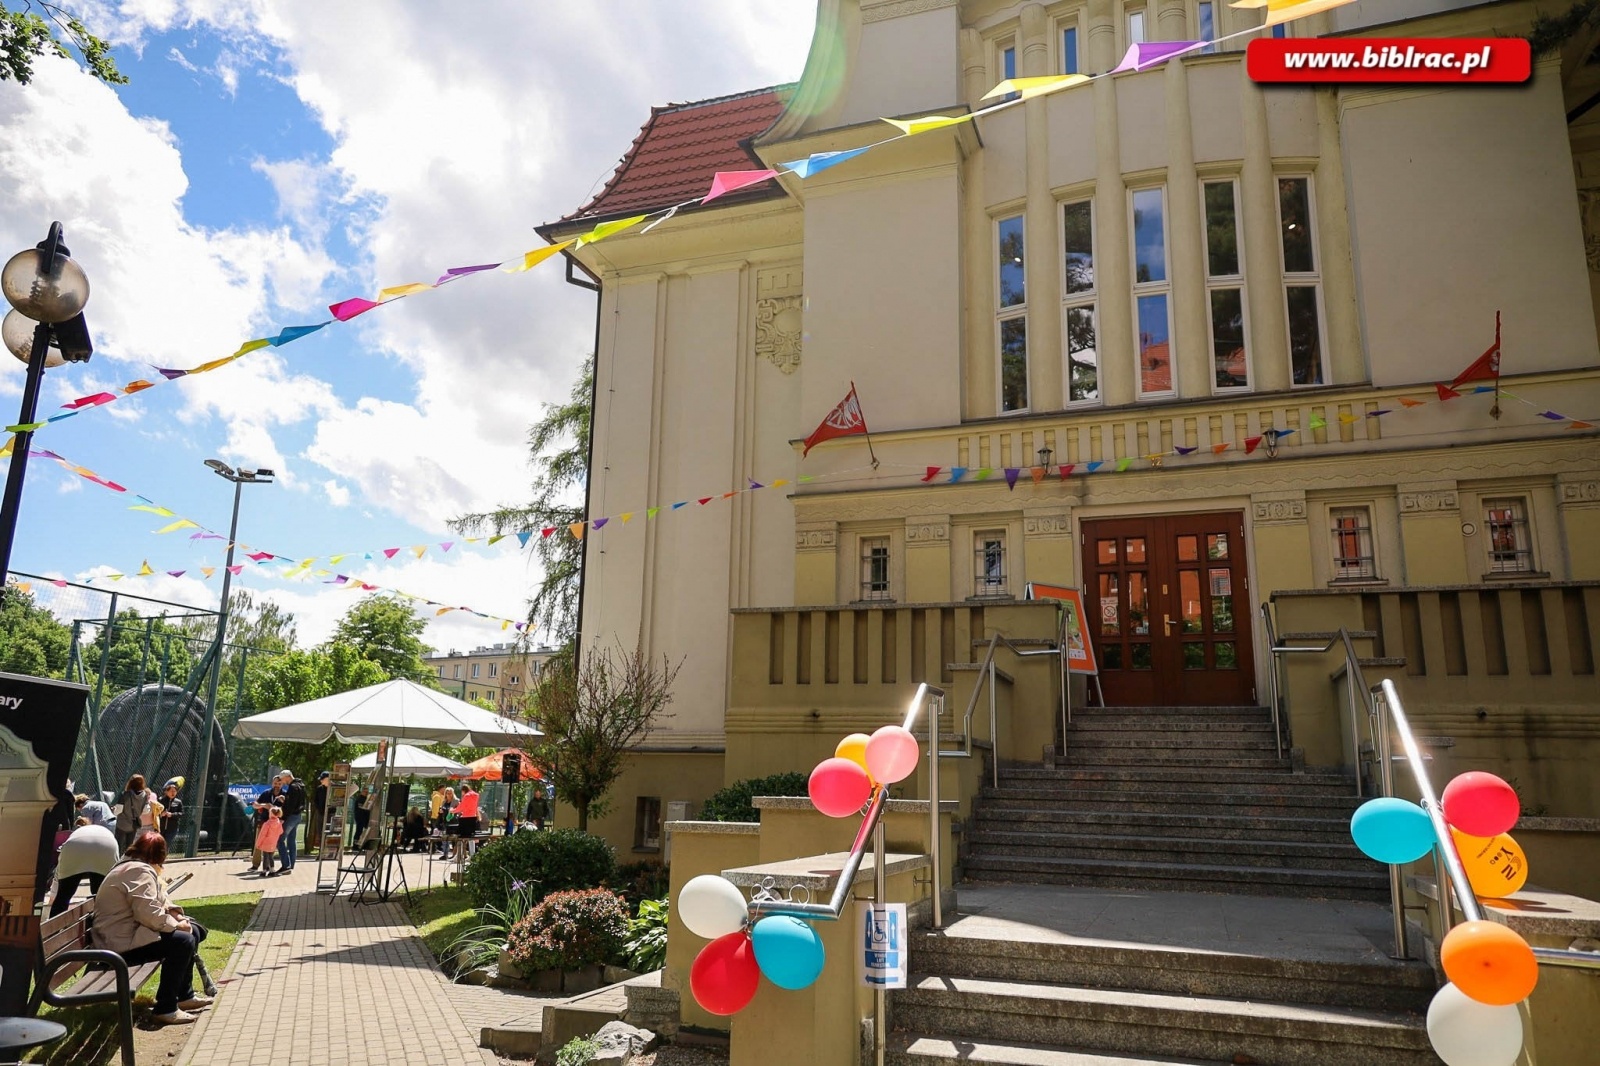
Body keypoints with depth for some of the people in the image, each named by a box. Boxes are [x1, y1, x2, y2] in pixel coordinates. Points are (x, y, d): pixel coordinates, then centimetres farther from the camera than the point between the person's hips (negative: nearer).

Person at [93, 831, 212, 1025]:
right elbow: (147, 913, -29)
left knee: (194, 930, 12)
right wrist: (176, 924, -16)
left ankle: (184, 995, 18)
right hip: (123, 943, -12)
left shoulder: (130, 866, 18)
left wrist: (174, 912, 4)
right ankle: (166, 1009, -20)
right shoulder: (141, 871, -19)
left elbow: (158, 899, 22)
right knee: (183, 941, -26)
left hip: (130, 931, 12)